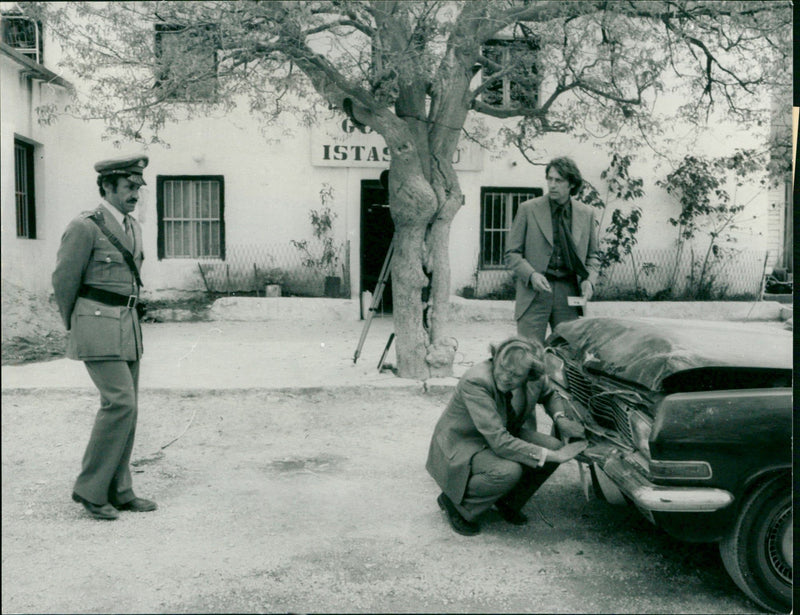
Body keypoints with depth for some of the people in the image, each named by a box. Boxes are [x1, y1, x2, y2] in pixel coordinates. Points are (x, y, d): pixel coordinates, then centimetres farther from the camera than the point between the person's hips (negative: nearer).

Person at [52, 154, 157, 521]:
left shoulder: (134, 228, 14)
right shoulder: (84, 227, -10)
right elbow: (63, 281, -4)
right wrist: (74, 329, 8)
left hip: (129, 327, 8)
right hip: (98, 328, -8)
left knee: (125, 408, 8)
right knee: (120, 402, -15)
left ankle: (117, 492, 16)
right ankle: (89, 488, -1)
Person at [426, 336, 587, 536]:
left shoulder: (535, 378, -14)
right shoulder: (475, 382, -34)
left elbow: (550, 394, 13)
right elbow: (499, 442, -38)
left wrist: (560, 417, -10)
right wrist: (554, 456, -36)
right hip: (460, 448, -7)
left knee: (554, 445, -16)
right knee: (508, 472, -34)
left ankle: (507, 502, 6)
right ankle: (454, 501, -6)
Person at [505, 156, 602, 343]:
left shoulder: (586, 213, 11)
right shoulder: (528, 209, 3)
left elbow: (593, 254, 19)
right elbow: (512, 253, 3)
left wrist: (589, 280, -1)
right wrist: (531, 275, -14)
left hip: (569, 293, 2)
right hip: (534, 292, -2)